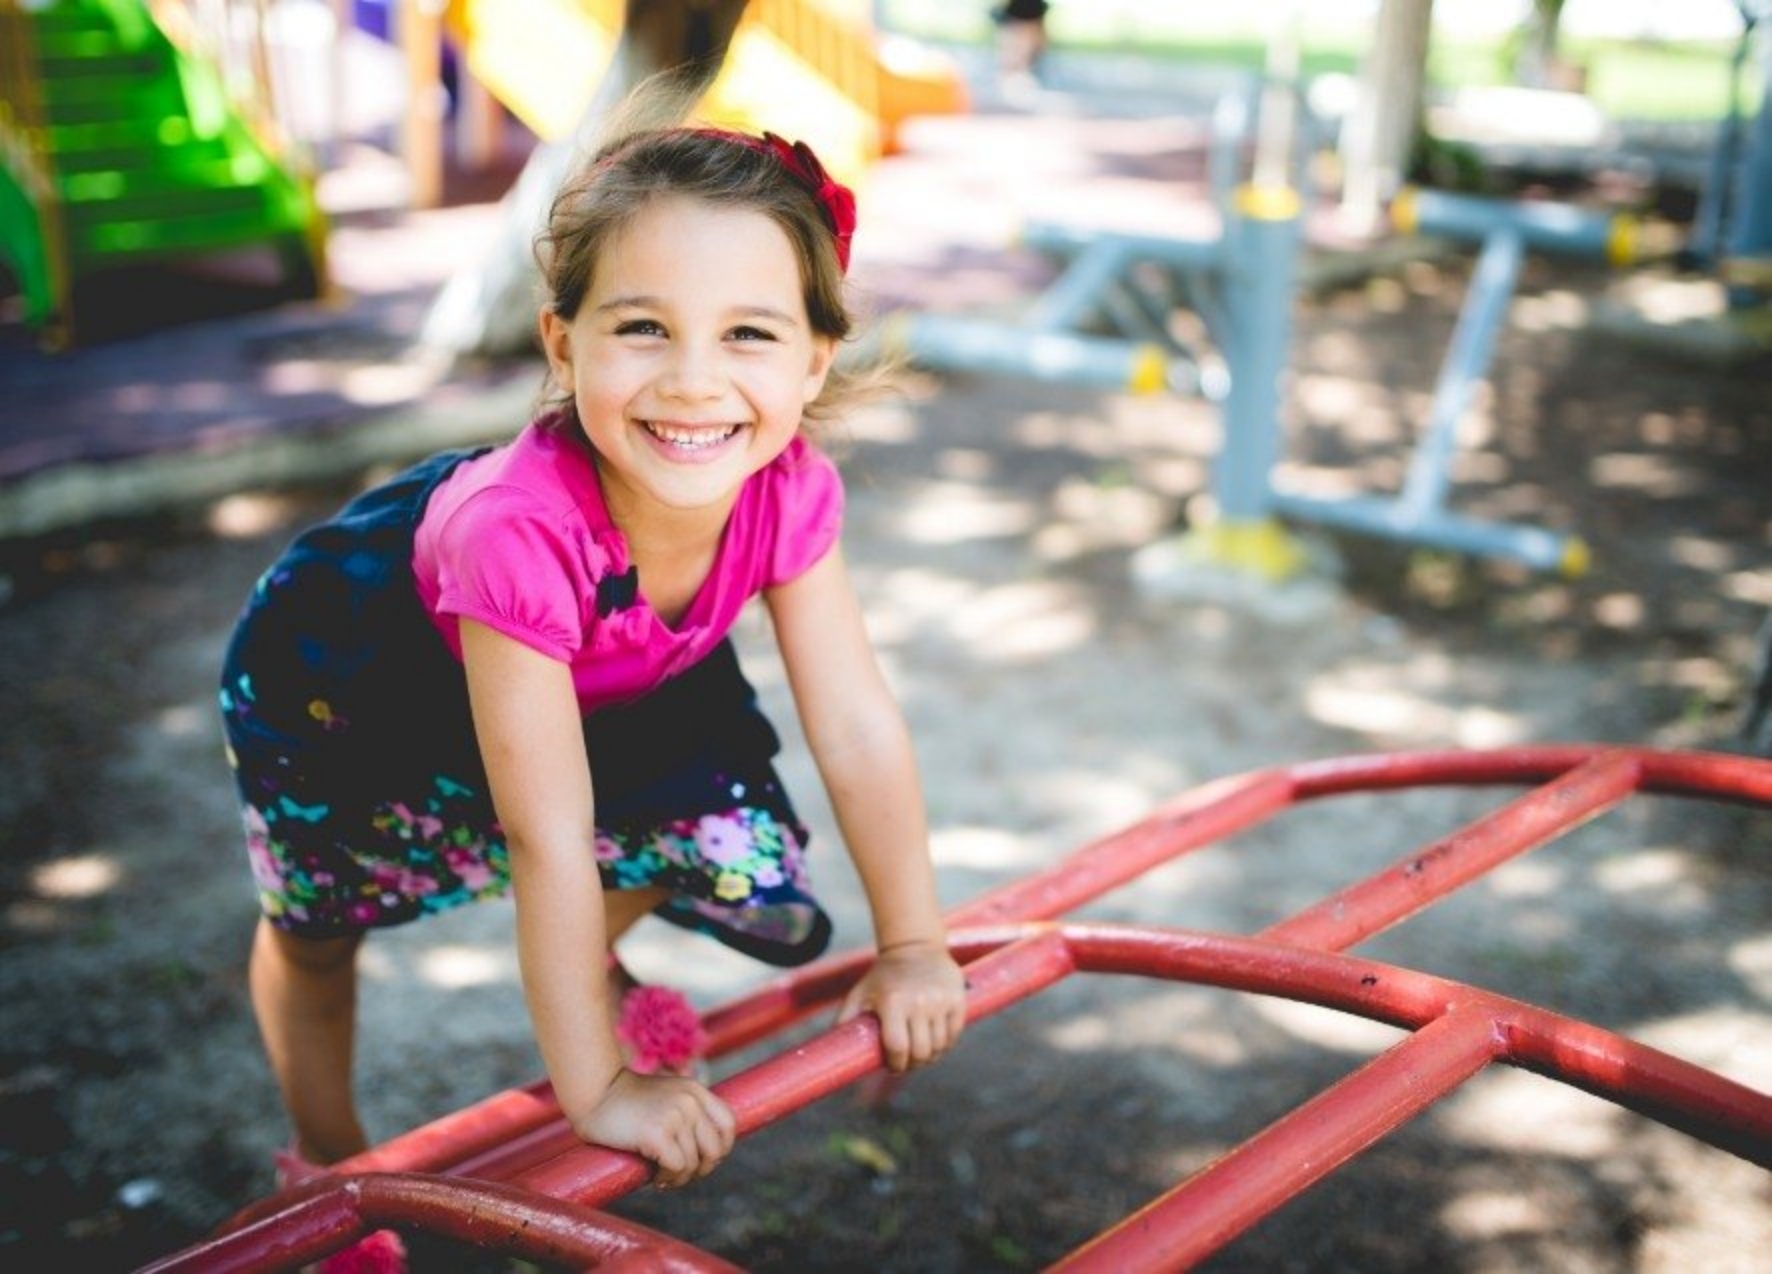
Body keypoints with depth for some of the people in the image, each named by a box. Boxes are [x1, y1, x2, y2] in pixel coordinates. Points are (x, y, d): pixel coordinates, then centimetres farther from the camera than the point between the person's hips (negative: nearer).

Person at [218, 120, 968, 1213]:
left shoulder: (788, 488, -30)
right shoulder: (523, 527, -45)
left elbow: (860, 728, -20)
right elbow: (548, 839, -40)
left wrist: (914, 948, -12)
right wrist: (596, 1091, -31)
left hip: (599, 678, 4)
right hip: (343, 678, -4)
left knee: (741, 849, -5)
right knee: (317, 933, 13)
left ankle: (589, 964, 29)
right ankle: (328, 1163, 43)